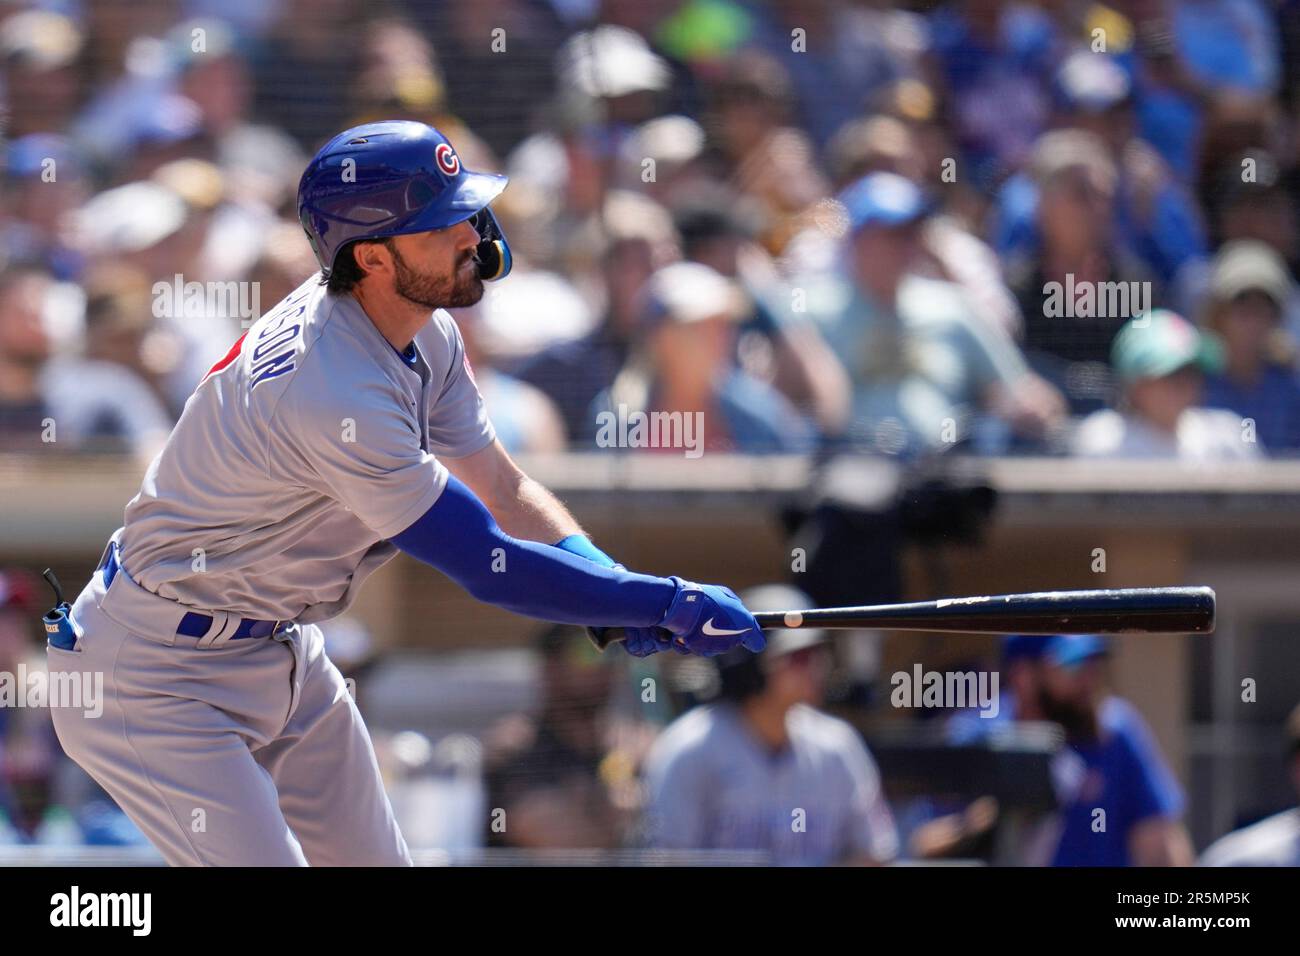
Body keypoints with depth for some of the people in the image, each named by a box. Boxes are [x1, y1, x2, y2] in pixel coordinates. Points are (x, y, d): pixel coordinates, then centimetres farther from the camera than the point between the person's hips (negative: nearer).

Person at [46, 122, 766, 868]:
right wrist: (672, 605, -23)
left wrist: (608, 587, -15)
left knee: (376, 861, 11)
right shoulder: (336, 395, -33)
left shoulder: (423, 331, -2)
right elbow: (488, 567, -28)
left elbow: (503, 490, 3)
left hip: (282, 651, 10)